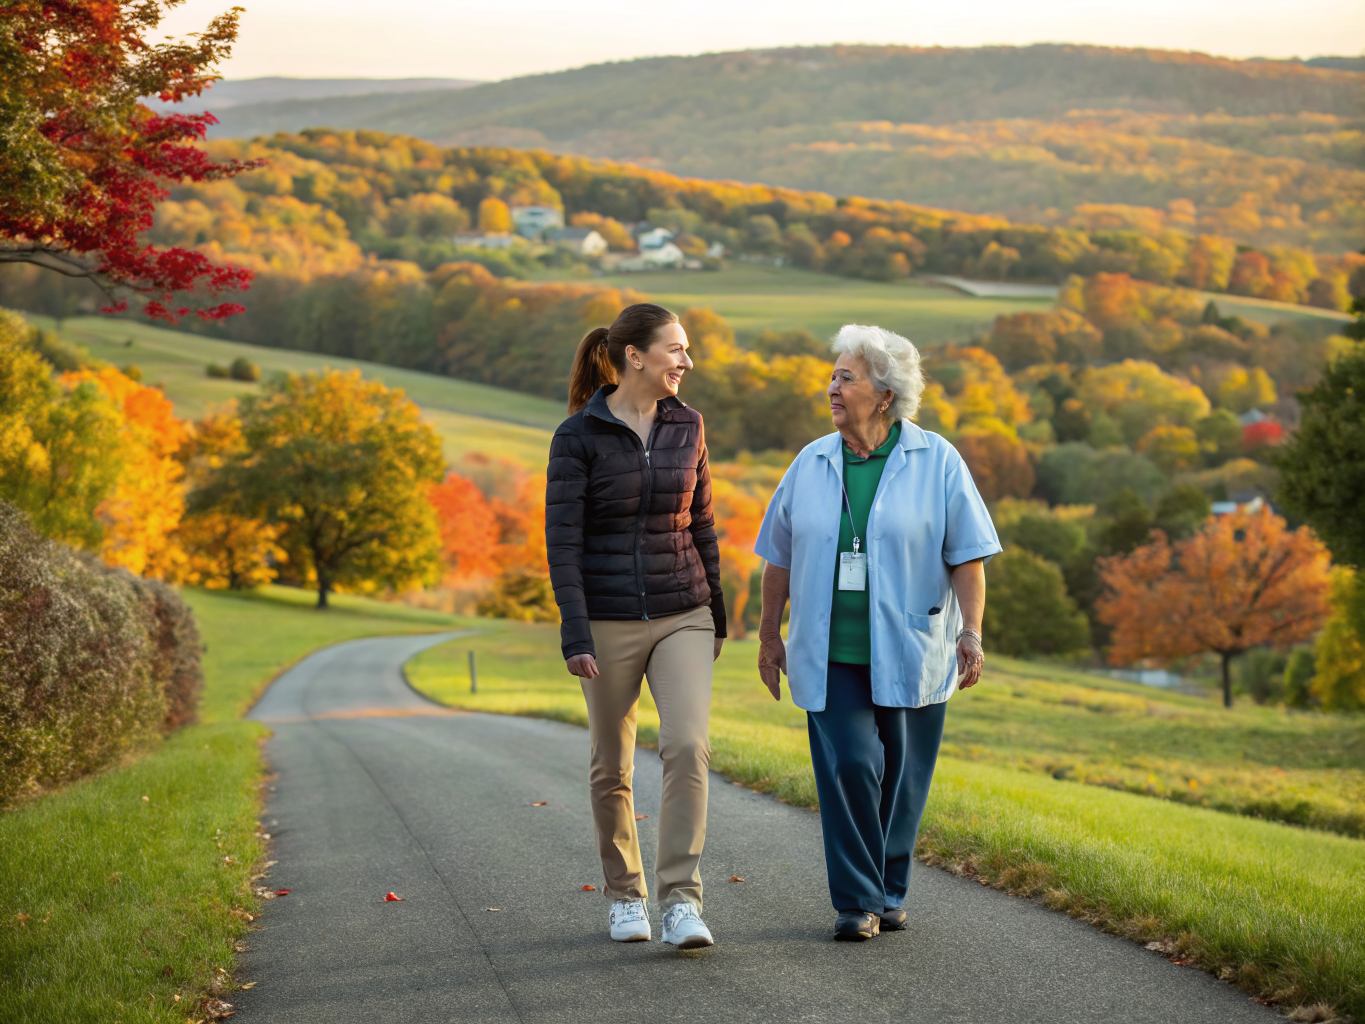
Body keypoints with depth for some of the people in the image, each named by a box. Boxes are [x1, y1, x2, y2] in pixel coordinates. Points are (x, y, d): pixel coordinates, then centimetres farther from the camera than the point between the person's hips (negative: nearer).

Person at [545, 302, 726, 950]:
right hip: (609, 620, -2)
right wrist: (574, 636, -17)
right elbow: (562, 541, -11)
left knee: (688, 745, -16)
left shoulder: (686, 427, 5)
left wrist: (717, 613, 15)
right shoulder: (578, 436, -8)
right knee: (612, 766, 8)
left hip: (682, 615, 3)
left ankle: (680, 900, -14)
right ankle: (625, 896, 25)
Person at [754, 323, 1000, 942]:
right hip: (831, 656, 1)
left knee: (900, 778, 5)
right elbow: (780, 557, 14)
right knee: (849, 767, -11)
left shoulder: (936, 462, 0)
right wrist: (769, 635, 12)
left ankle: (889, 894, 22)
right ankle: (856, 903, -4)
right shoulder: (812, 465, 8)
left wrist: (971, 631, -11)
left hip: (909, 653, -1)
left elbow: (967, 556, -2)